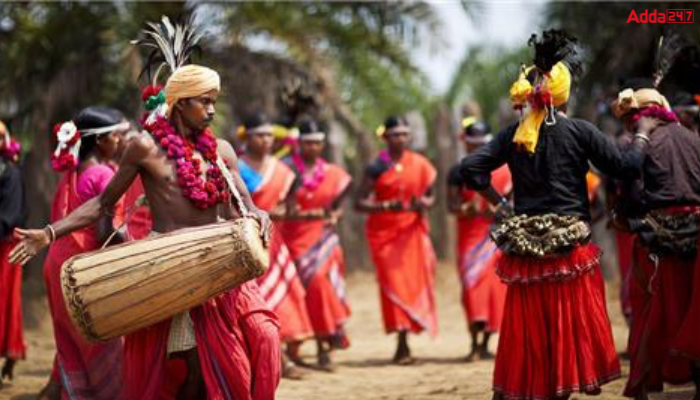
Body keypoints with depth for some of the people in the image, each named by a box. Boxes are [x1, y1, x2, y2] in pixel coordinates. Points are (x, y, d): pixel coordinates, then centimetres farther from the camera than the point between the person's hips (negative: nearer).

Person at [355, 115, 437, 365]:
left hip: (412, 230, 3)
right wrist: (387, 206, -21)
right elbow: (360, 203, -7)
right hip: (384, 232, -3)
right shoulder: (377, 168, -3)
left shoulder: (420, 164, 5)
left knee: (415, 282, -3)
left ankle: (404, 345, 8)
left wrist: (424, 204, -11)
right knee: (393, 283, -8)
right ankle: (402, 345, -6)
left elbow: (430, 195, 12)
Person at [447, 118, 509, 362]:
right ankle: (474, 345, -16)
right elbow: (452, 205, -3)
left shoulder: (503, 170, 7)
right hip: (469, 235, -2)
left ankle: (485, 344, 12)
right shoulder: (458, 173, 4)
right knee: (472, 282, -13)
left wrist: (499, 210, -15)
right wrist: (467, 209, -23)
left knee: (495, 286, 2)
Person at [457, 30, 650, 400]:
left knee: (529, 331, 7)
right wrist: (643, 134, 15)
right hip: (572, 249, -3)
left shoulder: (513, 135, 3)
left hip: (526, 249, 3)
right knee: (574, 326, 2)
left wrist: (498, 203, 7)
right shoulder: (578, 131, -5)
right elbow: (627, 168, -3)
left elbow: (470, 169, -5)